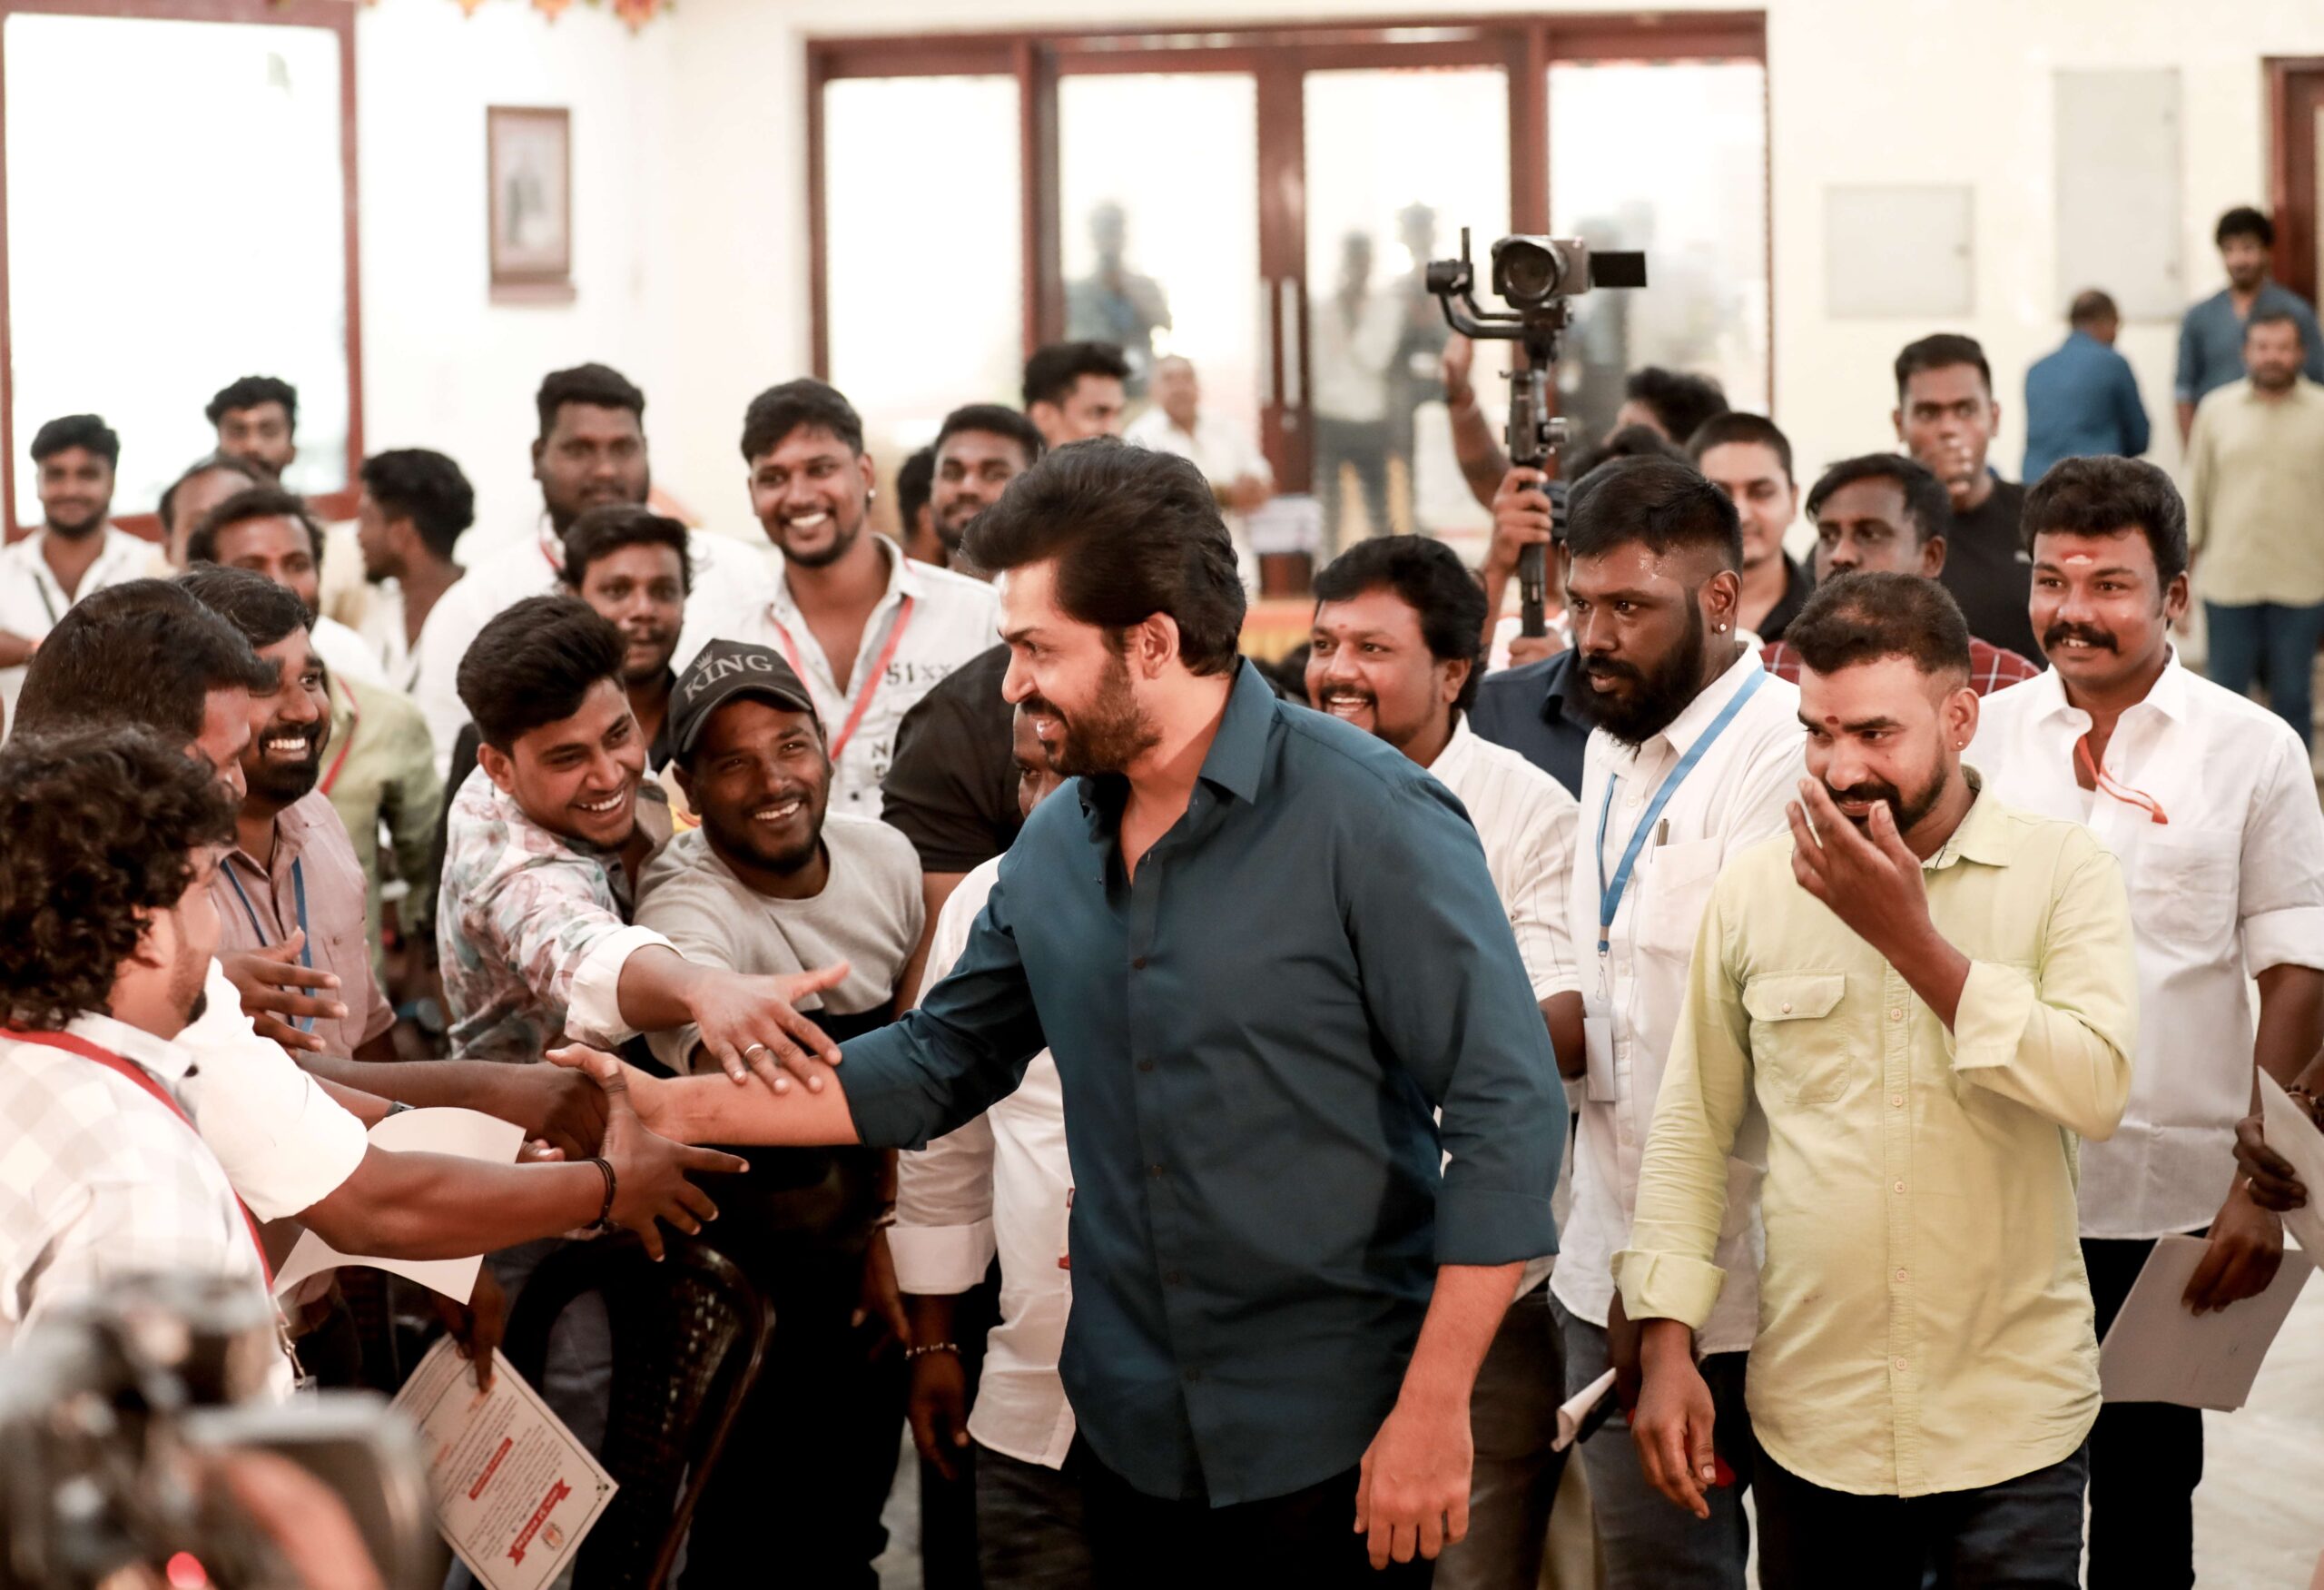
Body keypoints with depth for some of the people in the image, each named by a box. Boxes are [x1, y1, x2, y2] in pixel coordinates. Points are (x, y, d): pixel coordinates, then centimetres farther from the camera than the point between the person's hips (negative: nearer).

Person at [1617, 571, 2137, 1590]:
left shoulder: (2063, 874, -3)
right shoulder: (1752, 892, 3)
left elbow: (2097, 1087, -17)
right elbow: (1690, 1132, 7)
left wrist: (1910, 935, -17)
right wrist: (1667, 1347, 0)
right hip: (1809, 1420, 2)